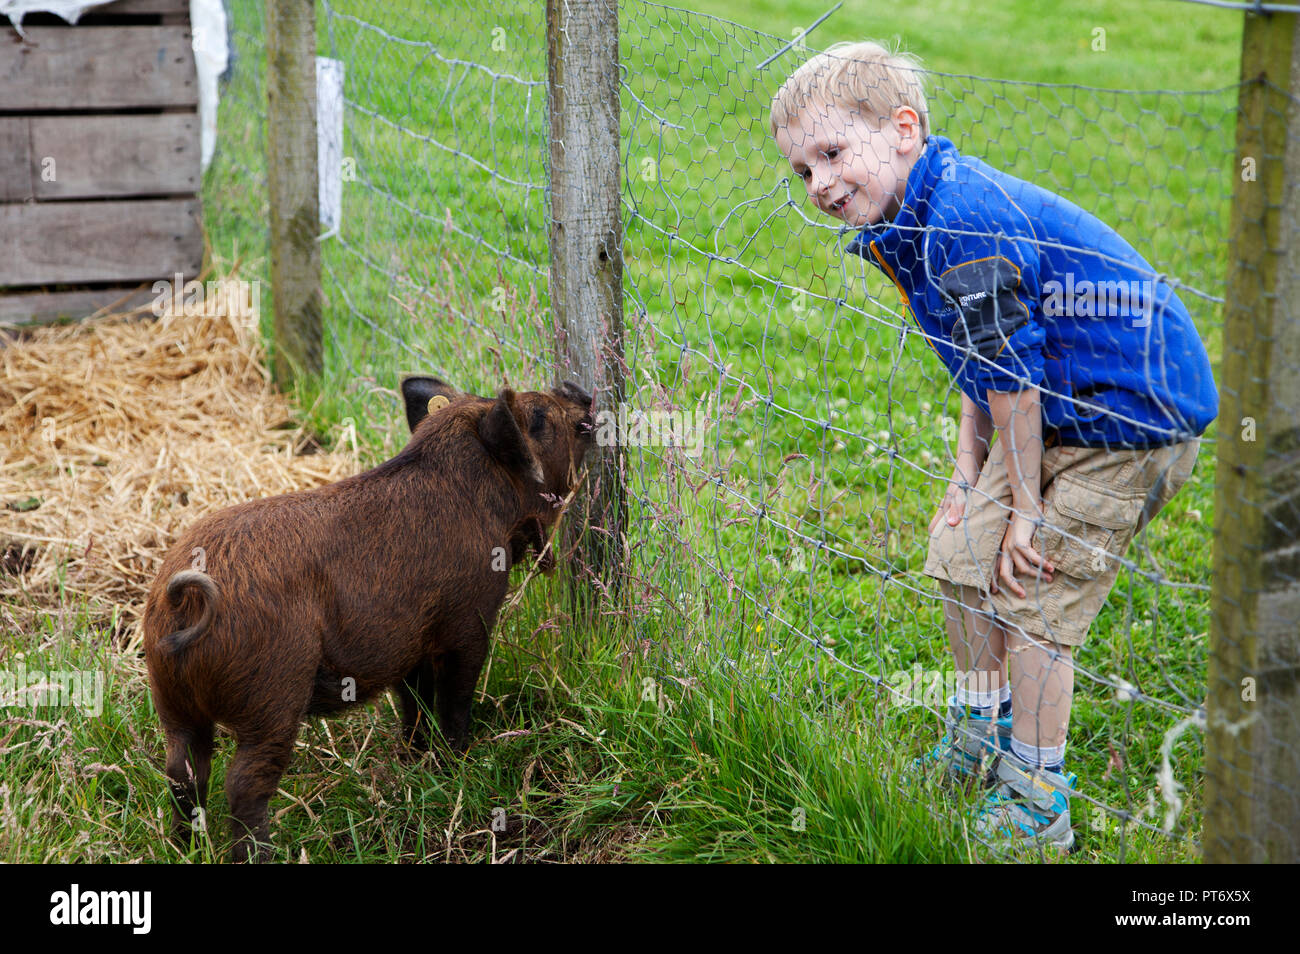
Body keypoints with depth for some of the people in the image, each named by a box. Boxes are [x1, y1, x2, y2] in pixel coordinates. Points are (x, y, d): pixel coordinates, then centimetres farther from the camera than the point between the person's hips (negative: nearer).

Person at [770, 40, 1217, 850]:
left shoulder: (966, 224, -27)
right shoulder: (914, 218, 5)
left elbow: (1014, 374, -23)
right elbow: (983, 367, 13)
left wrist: (1027, 508, -15)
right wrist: (967, 477, 8)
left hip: (1135, 418, -10)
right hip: (1064, 410, 10)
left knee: (1031, 597, -6)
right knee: (962, 554, 14)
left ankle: (1035, 805, 9)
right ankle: (978, 741, 34)